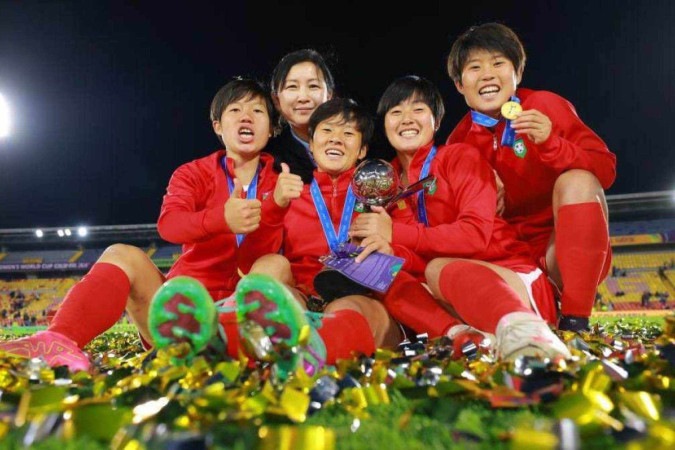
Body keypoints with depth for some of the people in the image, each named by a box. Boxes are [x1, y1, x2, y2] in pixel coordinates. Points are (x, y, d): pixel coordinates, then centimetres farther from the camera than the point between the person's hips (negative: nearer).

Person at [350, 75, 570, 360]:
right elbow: (420, 261, 6)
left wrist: (395, 234, -15)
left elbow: (477, 233, -12)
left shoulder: (461, 157, 3)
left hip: (516, 280, -4)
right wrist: (392, 253, -19)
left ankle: (521, 327, -61)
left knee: (440, 268, -33)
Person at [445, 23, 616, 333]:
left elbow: (606, 171, -12)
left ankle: (575, 321, -27)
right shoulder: (459, 141, 2)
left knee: (576, 180, -29)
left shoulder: (546, 106, -6)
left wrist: (550, 144, -28)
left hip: (572, 251, -2)